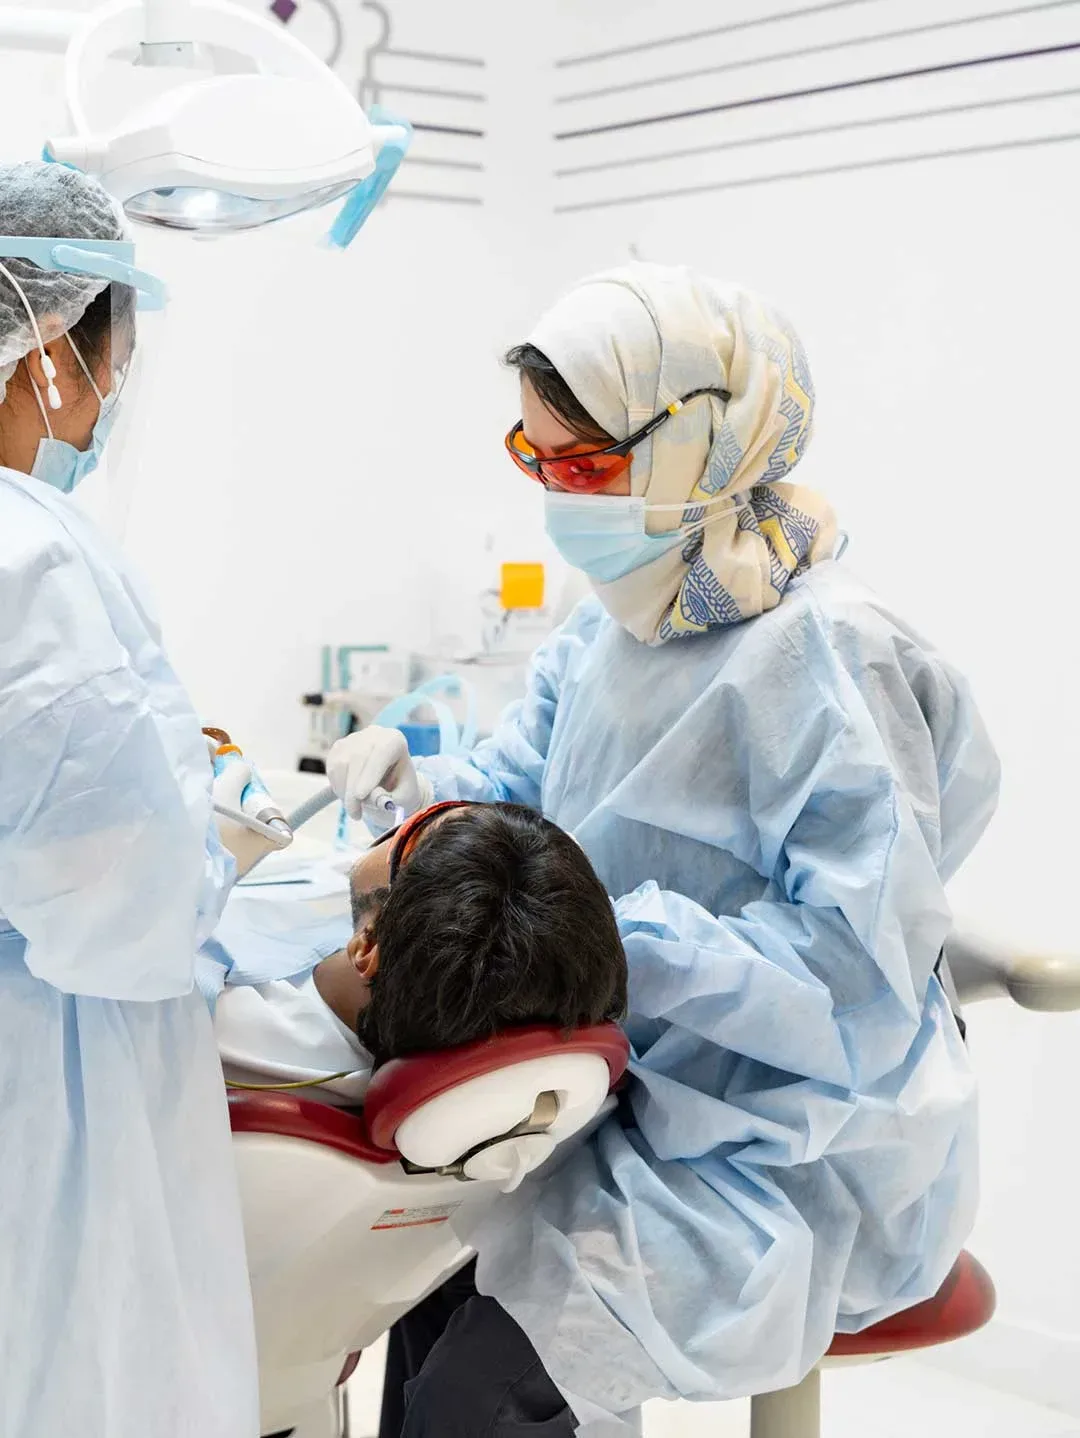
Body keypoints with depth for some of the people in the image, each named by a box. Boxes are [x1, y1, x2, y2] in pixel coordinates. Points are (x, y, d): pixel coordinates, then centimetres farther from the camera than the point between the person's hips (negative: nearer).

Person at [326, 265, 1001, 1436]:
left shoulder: (825, 657, -23)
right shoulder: (612, 623, 3)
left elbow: (865, 977, -26)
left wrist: (614, 934, -29)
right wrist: (413, 789, -14)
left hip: (800, 1157, -8)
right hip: (651, 1093, 8)